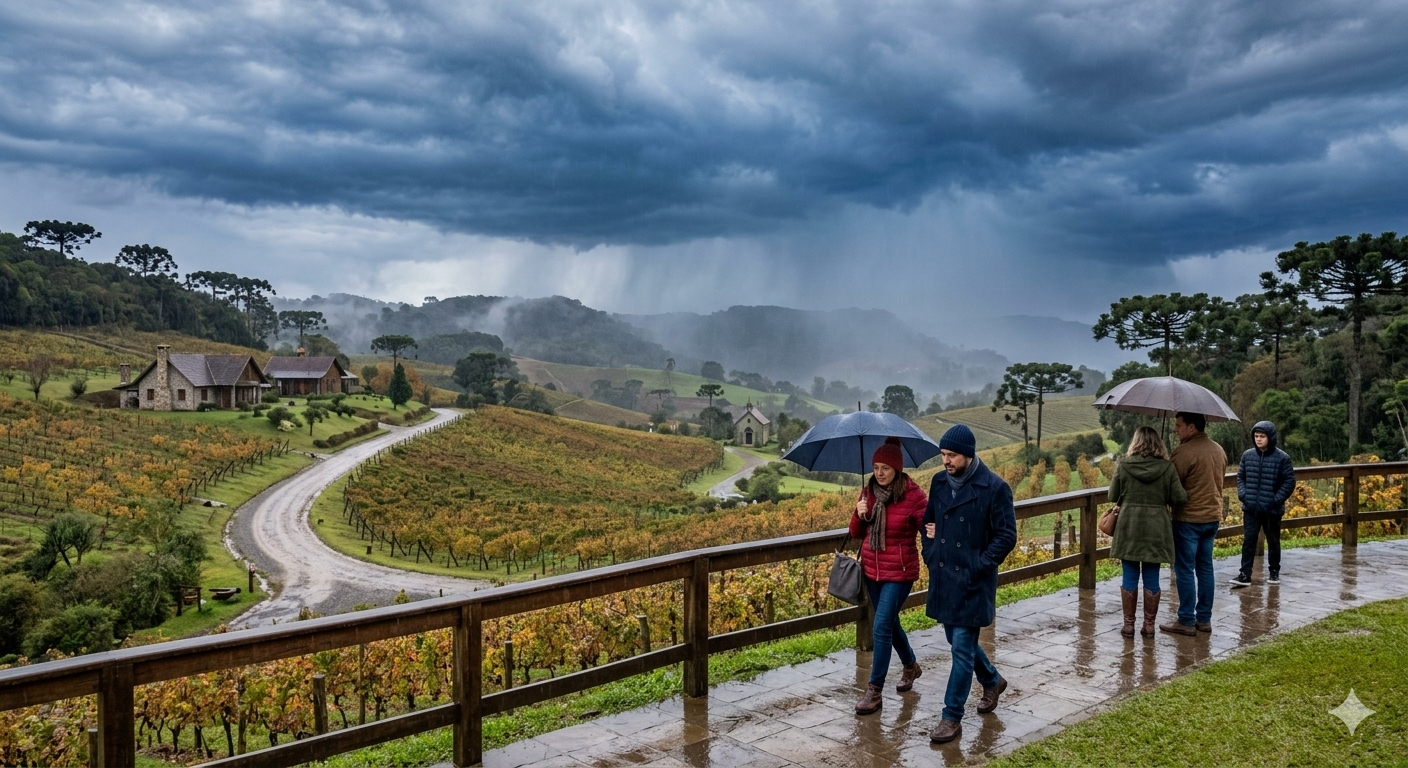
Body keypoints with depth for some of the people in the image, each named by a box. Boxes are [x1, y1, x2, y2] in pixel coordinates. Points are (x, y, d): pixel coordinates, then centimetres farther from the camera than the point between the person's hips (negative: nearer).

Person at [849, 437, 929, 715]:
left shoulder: (913, 495, -14)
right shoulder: (869, 492, 1)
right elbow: (856, 533, 7)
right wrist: (859, 515, -14)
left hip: (899, 572, -6)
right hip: (872, 569, 6)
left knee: (882, 626, -9)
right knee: (889, 623, 19)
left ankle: (875, 690, 0)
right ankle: (911, 665, 44)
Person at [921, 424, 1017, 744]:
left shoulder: (994, 488, -14)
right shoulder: (940, 482, 4)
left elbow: (1006, 536, -11)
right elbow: (929, 520, 18)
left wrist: (979, 567, -16)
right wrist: (930, 554, 6)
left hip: (972, 582, -6)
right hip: (942, 577, 6)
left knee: (962, 649, -2)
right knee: (957, 641, 19)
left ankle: (952, 718, 8)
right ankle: (992, 681, 45)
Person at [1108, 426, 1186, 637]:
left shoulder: (1124, 466, -5)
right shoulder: (1167, 467, -5)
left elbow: (1113, 497, 2)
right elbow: (1180, 498, -6)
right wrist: (1163, 499, 14)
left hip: (1129, 527, 0)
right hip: (1156, 529, 0)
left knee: (1130, 577, 7)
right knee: (1151, 579, 9)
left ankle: (1128, 624, 12)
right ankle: (1149, 625, 15)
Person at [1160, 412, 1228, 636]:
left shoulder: (1184, 451, -18)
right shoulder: (1219, 450, 9)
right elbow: (1218, 483, 17)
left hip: (1188, 518, -8)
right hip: (1213, 517, 8)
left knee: (1185, 569, -1)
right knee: (1205, 568, 13)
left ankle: (1186, 621, 3)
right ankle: (1204, 619, 18)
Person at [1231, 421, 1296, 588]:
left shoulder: (1282, 458, -8)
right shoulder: (1248, 455, 2)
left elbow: (1289, 482, -6)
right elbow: (1240, 476, 10)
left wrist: (1276, 500, -14)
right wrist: (1242, 494, -4)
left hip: (1272, 509, -2)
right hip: (1250, 508, 2)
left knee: (1273, 541, 13)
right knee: (1248, 540, -1)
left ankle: (1274, 572, 28)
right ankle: (1245, 574, -1)